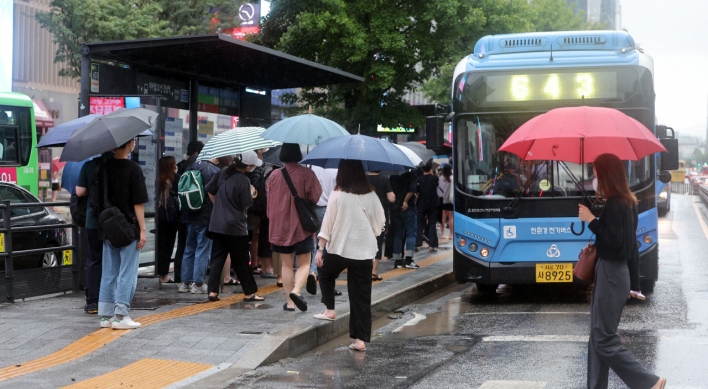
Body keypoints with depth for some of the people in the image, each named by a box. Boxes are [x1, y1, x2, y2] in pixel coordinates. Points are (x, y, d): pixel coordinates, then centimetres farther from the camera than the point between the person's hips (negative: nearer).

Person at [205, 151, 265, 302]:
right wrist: (251, 194, 7)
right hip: (236, 226, -6)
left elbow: (210, 191, 11)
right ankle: (249, 293, 12)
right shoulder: (243, 181, -17)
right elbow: (246, 205, -11)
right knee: (241, 261, 4)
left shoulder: (222, 173, 2)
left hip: (217, 224, 6)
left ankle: (213, 291, 4)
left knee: (217, 258, 9)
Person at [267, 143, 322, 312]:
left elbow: (269, 201, 8)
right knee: (304, 263, 7)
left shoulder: (274, 175, 0)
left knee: (286, 264, 10)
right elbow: (316, 197, -7)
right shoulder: (307, 174, -10)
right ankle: (296, 290, -18)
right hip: (302, 225, -3)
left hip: (280, 226, 3)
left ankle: (289, 301, 8)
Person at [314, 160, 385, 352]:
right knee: (361, 296, 6)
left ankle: (329, 309, 23)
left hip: (339, 249, -2)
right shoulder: (371, 196, 0)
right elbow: (380, 223, 6)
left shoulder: (337, 196, -9)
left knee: (326, 273, 30)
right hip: (365, 251, 2)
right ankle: (361, 339, 4)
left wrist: (320, 249, -2)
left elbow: (327, 224, -8)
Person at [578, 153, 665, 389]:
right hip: (614, 272, 10)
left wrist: (590, 220, -19)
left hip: (611, 275, -10)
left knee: (604, 339, -5)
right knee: (598, 336, 12)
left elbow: (613, 241, -23)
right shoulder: (625, 202, 12)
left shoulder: (614, 205, -18)